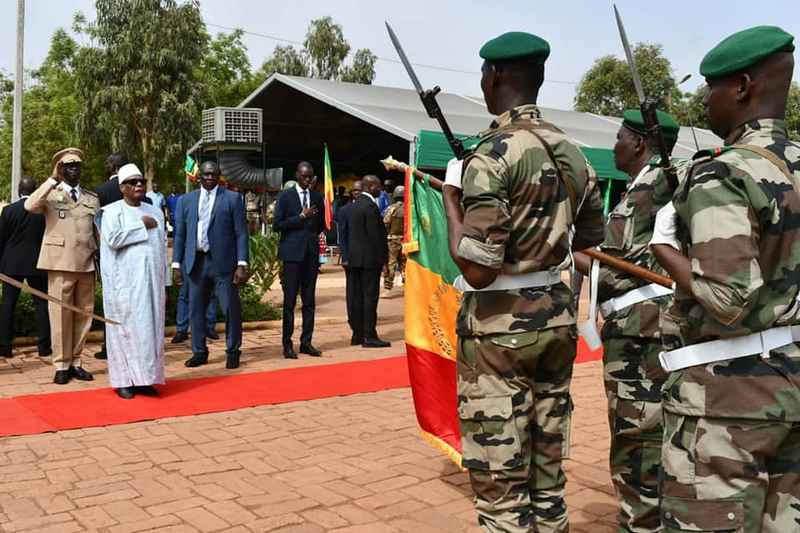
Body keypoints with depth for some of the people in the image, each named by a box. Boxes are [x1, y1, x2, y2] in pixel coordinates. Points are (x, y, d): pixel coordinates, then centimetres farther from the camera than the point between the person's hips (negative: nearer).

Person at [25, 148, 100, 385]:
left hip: (87, 264, 4)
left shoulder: (92, 198, 15)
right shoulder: (50, 194, 4)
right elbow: (30, 206, -17)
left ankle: (75, 362, 16)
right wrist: (53, 179, -16)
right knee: (60, 315, -2)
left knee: (84, 315, 7)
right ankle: (61, 365, 7)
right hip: (60, 263, -4)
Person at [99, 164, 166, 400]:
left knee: (151, 327, 4)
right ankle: (123, 380, 6)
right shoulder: (112, 211, 0)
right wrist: (141, 225, -12)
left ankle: (144, 378, 12)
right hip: (124, 281, -4)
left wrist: (164, 284, 10)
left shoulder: (155, 212, 14)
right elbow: (113, 239, -18)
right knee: (125, 327, -1)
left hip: (151, 280, 4)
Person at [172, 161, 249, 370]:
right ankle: (199, 352, 22)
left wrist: (242, 264, -10)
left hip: (223, 262, -3)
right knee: (195, 310, 9)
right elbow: (180, 234, 13)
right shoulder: (187, 200, 11)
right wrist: (176, 264, 6)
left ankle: (233, 352, 15)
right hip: (195, 262, 3)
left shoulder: (232, 198, 1)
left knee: (231, 309, 0)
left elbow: (241, 233, -3)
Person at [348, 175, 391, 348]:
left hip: (354, 257, 9)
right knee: (370, 296, -5)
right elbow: (376, 234, -18)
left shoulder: (355, 204, 13)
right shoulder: (370, 206, -15)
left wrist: (349, 254, 17)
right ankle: (369, 336, -4)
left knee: (358, 296, 10)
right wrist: (383, 256, -11)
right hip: (369, 258, -9)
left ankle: (359, 333, 16)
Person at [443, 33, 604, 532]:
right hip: (557, 317, 8)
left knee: (500, 482, 4)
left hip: (500, 326, -7)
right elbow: (594, 236, 20)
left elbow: (477, 271, -20)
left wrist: (451, 202, -7)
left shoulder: (492, 153, -16)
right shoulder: (572, 152, 6)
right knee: (548, 472, 19)